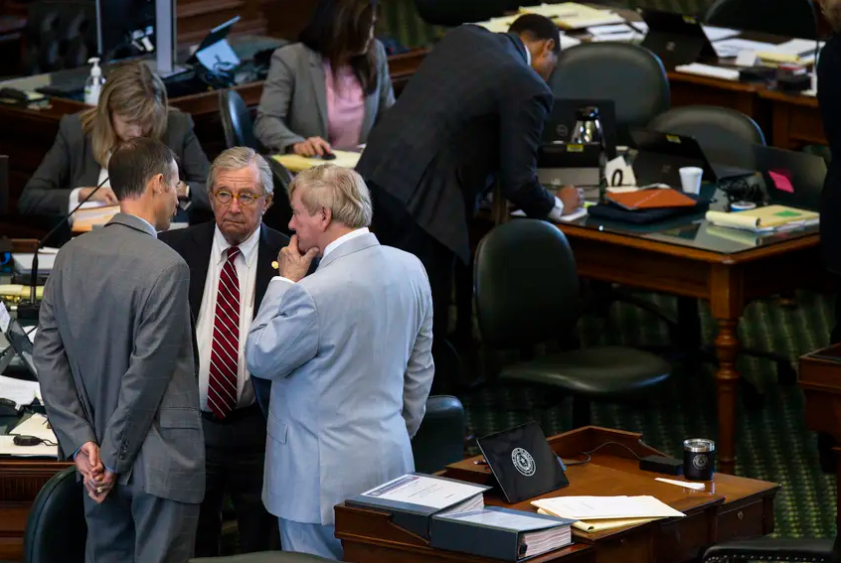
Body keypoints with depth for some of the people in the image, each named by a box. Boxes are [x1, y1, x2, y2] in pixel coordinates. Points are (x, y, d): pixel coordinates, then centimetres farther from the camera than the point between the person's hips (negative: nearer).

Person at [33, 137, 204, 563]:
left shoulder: (70, 257, 4)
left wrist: (81, 441, 1)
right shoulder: (166, 267, -16)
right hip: (160, 463, -7)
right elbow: (147, 373, -18)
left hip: (98, 462, 7)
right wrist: (115, 457, -10)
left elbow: (48, 354, 3)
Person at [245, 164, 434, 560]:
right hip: (391, 462, 8)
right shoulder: (410, 268, 3)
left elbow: (260, 360, -8)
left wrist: (284, 282, -3)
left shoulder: (315, 293, -23)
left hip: (324, 478, -8)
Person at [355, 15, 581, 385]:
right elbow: (518, 183, -5)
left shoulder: (464, 36, 17)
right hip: (422, 199, -8)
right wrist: (557, 207, 16)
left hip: (375, 171, 8)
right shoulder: (529, 89, -4)